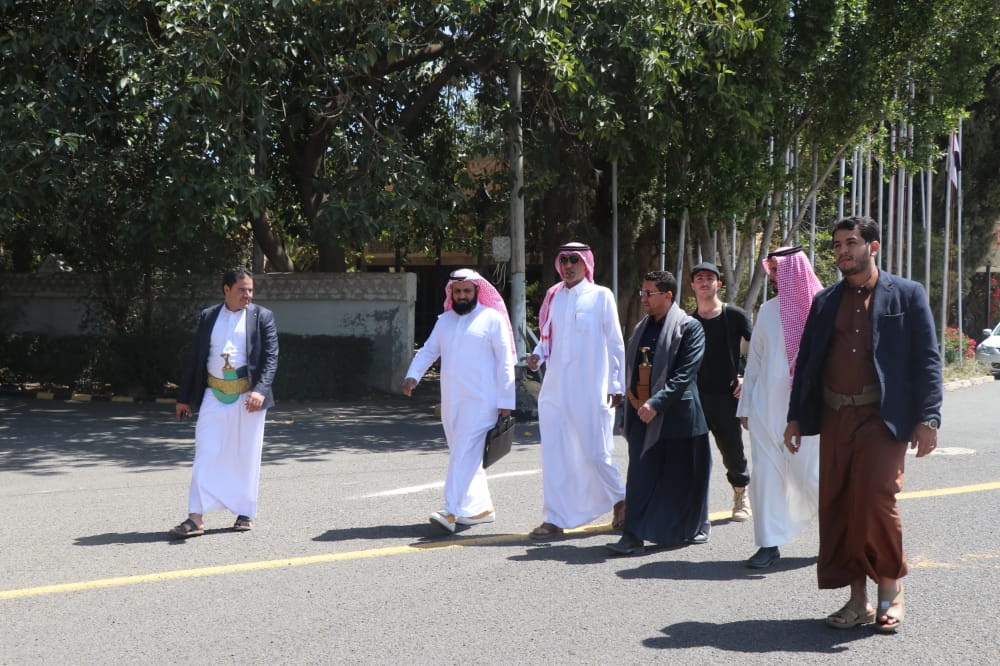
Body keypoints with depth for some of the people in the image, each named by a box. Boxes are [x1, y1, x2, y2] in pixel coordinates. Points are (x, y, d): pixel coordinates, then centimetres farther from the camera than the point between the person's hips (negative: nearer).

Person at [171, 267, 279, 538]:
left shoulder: (262, 317, 3)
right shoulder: (208, 316, 10)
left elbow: (271, 357, -3)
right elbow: (196, 358, 13)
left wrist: (260, 390, -18)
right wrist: (184, 397, 11)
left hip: (248, 396, -2)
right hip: (214, 394, 2)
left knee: (246, 457, 6)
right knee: (205, 454, -4)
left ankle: (245, 513, 18)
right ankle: (195, 518, -4)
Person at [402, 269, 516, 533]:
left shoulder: (492, 319, -3)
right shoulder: (444, 320, 15)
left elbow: (505, 362, -5)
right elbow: (428, 350, 11)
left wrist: (506, 402, -9)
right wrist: (413, 375, -8)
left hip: (480, 401, -7)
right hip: (451, 401, 7)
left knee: (465, 453, -14)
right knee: (464, 455, 11)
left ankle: (451, 512, -19)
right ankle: (481, 508, 21)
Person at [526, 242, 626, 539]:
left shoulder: (601, 296, -2)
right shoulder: (553, 297, 10)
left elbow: (615, 344, -1)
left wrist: (616, 385, -4)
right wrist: (537, 355, -2)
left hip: (590, 391, -4)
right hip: (555, 389, 4)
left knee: (595, 453, 0)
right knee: (554, 454, 3)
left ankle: (619, 500, 26)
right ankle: (554, 519, 9)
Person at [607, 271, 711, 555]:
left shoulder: (689, 327, -6)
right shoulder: (641, 328, 13)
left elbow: (685, 374, -15)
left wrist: (657, 403, -22)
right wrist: (632, 407, 12)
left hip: (677, 414, -5)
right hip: (643, 414, 5)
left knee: (684, 476, 8)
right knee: (641, 475, -2)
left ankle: (695, 527, 27)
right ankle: (634, 535, -3)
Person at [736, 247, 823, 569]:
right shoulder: (768, 309, 8)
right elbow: (754, 359, 11)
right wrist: (745, 405, 9)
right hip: (767, 406, 4)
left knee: (811, 473, 3)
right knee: (766, 473, 1)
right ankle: (769, 543, 9)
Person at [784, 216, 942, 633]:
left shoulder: (907, 295, 3)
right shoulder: (825, 301, 15)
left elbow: (927, 359, -1)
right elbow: (805, 360, 17)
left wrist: (927, 418, -9)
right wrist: (795, 417, 13)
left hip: (882, 418, -4)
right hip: (835, 418, 5)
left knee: (875, 497, -16)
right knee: (837, 506, 4)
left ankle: (890, 590, 6)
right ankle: (858, 600, 15)